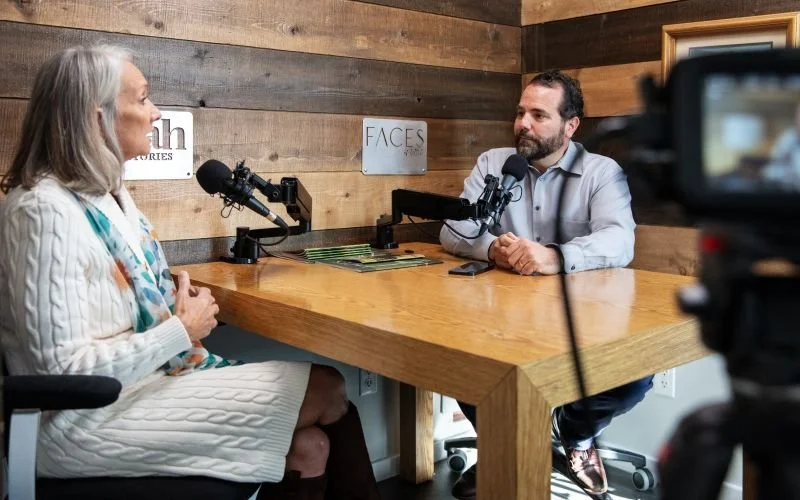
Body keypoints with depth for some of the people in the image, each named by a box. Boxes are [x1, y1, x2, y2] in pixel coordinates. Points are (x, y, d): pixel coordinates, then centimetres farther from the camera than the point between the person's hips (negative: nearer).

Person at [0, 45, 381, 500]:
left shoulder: (107, 191, 8)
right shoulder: (46, 210, -20)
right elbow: (63, 370, -23)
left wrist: (179, 304, 0)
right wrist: (182, 330, -15)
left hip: (152, 377, 9)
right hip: (91, 418, -8)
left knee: (308, 447, -9)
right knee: (327, 391, -12)